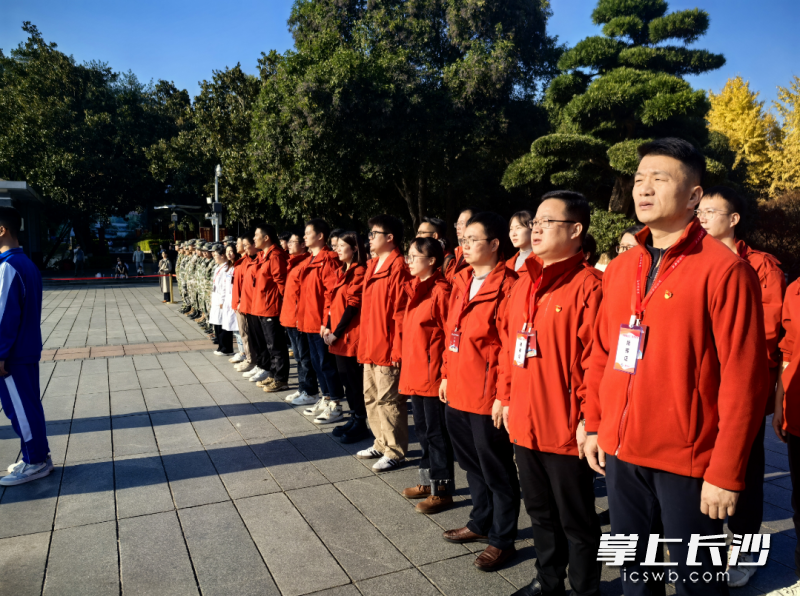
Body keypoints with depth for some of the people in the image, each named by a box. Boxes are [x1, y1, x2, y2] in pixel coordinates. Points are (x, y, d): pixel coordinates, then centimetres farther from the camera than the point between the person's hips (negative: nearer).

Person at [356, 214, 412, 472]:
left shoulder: (398, 267, -15)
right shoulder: (373, 265, 13)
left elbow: (400, 311, -18)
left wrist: (397, 349, -19)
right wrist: (364, 342, 15)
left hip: (388, 348, -10)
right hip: (370, 346, 10)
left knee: (388, 400, 1)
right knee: (372, 398, 18)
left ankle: (394, 452, 15)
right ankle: (381, 444, 32)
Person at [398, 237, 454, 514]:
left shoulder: (440, 291, -15)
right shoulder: (414, 289, 11)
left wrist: (445, 372, -16)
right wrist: (407, 364, 13)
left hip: (433, 373, -9)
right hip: (414, 373, 9)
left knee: (436, 431, 3)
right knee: (422, 428, 19)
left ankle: (442, 490, 16)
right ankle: (428, 480, 34)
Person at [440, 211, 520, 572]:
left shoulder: (507, 285, -15)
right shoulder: (461, 282, 10)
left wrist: (504, 395, -18)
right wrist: (447, 375, 15)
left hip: (488, 396, -8)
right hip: (458, 392, 8)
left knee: (496, 470, 9)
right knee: (471, 464, 23)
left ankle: (502, 539, 27)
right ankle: (481, 523, 42)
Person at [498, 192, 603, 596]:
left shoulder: (587, 286, -15)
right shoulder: (523, 283, 9)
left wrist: (589, 419, -17)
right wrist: (506, 397, 12)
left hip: (565, 428, -7)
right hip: (525, 423, 8)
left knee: (576, 521, 12)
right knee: (540, 512, 23)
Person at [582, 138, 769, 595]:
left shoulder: (723, 269, -12)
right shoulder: (620, 268, 7)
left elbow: (743, 380, -14)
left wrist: (726, 472, -15)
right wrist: (593, 424, 8)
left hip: (687, 459, -5)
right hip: (621, 452, 6)